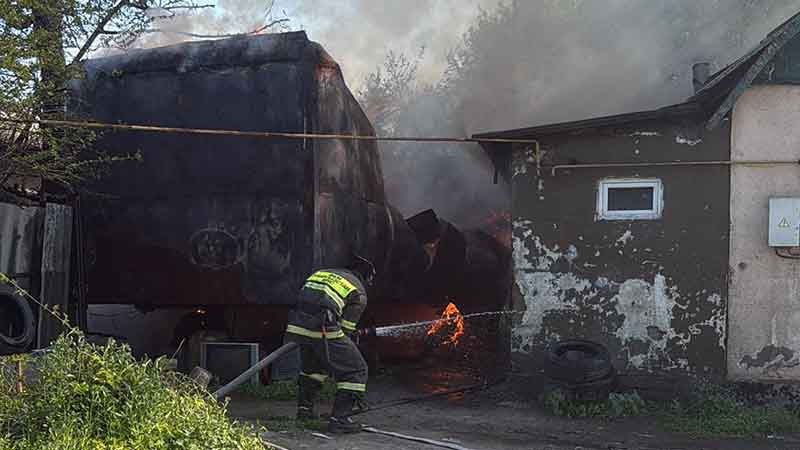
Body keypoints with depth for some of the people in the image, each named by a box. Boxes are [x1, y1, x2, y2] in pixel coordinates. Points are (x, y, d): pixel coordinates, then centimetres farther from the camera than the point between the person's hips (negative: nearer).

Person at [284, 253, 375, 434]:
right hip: (322, 330, -7)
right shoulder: (358, 293, 11)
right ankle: (339, 419, 0)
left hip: (296, 325, 7)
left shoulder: (320, 273, 28)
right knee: (356, 370, 5)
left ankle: (305, 408, 41)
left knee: (312, 364, 34)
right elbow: (346, 327, 9)